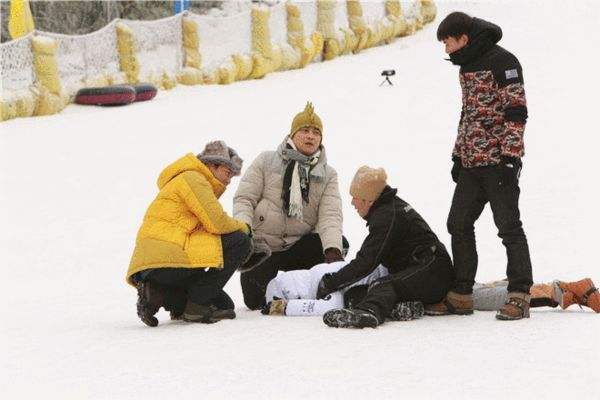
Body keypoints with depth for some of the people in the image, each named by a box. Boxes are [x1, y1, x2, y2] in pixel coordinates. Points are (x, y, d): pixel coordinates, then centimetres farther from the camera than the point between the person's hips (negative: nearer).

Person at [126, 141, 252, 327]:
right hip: (168, 259, -10)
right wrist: (243, 227, 4)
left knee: (223, 304, 18)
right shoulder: (193, 178, -4)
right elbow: (216, 222, -14)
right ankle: (196, 304, -11)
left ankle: (158, 294, 4)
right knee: (240, 242, -9)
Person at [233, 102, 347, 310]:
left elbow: (330, 215, -8)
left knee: (341, 244, -23)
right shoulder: (266, 161, 1)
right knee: (257, 301, -15)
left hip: (298, 246, 2)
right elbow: (244, 198, -3)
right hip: (261, 244, -2)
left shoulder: (328, 175, 7)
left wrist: (333, 249, -27)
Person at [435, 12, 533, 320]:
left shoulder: (501, 61, -11)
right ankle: (460, 296, 14)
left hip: (498, 161, -9)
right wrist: (458, 155, 20)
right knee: (459, 225, 8)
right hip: (471, 163, 9)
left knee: (509, 226, -7)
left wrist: (511, 155, -19)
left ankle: (519, 296, -3)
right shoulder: (467, 66, 17)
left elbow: (516, 110, -14)